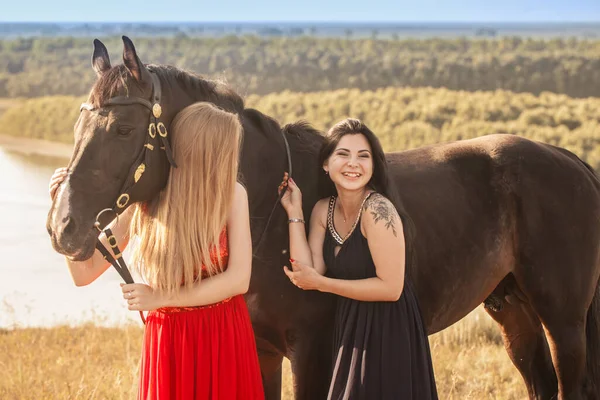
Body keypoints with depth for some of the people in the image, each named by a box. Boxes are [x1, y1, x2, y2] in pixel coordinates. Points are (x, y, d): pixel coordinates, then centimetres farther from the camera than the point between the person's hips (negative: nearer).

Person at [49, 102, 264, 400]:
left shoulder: (233, 196, -12)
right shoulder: (142, 201, -11)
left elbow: (239, 279, -15)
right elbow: (85, 274, -6)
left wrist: (159, 298, -18)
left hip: (225, 337, 1)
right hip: (168, 339, -1)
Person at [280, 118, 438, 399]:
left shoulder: (378, 209, -20)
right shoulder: (324, 210, 2)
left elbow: (391, 287, -22)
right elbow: (308, 272, -7)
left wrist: (321, 283, -16)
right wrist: (294, 212, -7)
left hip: (387, 335, -7)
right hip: (349, 330, 7)